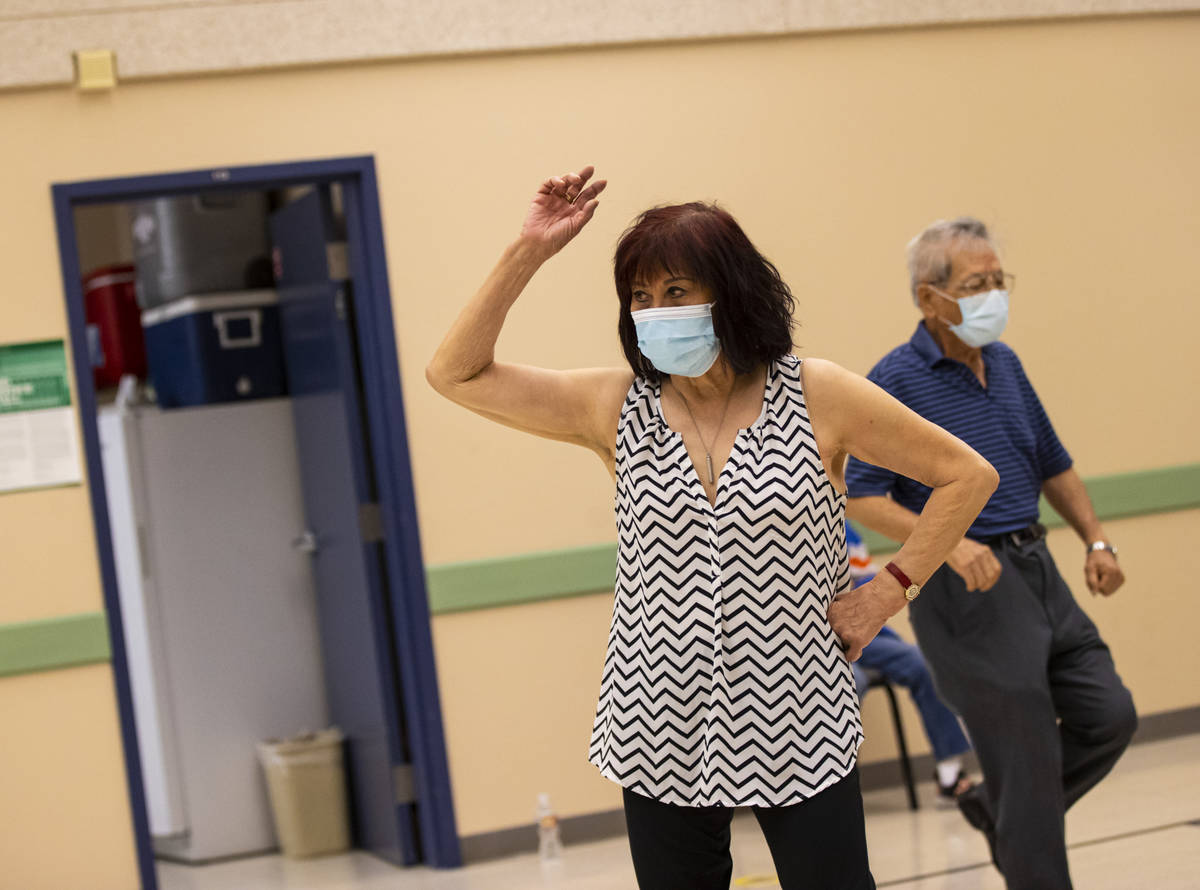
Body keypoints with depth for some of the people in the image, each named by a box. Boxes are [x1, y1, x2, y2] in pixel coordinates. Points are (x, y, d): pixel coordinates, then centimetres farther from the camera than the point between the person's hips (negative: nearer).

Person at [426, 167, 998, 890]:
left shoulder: (816, 396, -4)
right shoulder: (616, 407, 2)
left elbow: (967, 476, 4)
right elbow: (456, 374, 0)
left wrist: (888, 591, -2)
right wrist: (528, 253, -7)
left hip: (799, 722, -2)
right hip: (662, 720, 2)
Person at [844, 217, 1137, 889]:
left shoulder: (1006, 364, 11)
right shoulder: (897, 379, -10)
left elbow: (1053, 464, 22)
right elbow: (864, 498, -14)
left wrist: (1096, 541, 13)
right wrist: (950, 544, -25)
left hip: (1037, 570, 7)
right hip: (964, 585, -7)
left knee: (1109, 716, 4)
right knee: (1027, 758, -4)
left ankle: (998, 811, 26)